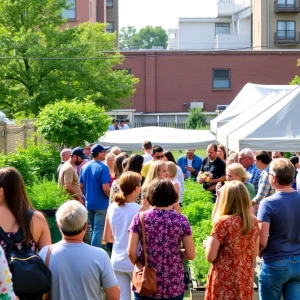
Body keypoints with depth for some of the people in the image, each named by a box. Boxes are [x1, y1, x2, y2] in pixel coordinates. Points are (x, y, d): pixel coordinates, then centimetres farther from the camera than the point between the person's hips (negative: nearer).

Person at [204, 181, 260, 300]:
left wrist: (207, 244, 5)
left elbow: (210, 257, -14)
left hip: (224, 282, -5)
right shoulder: (254, 222, -1)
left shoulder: (223, 222, -17)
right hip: (245, 282, 5)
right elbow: (255, 253, 11)